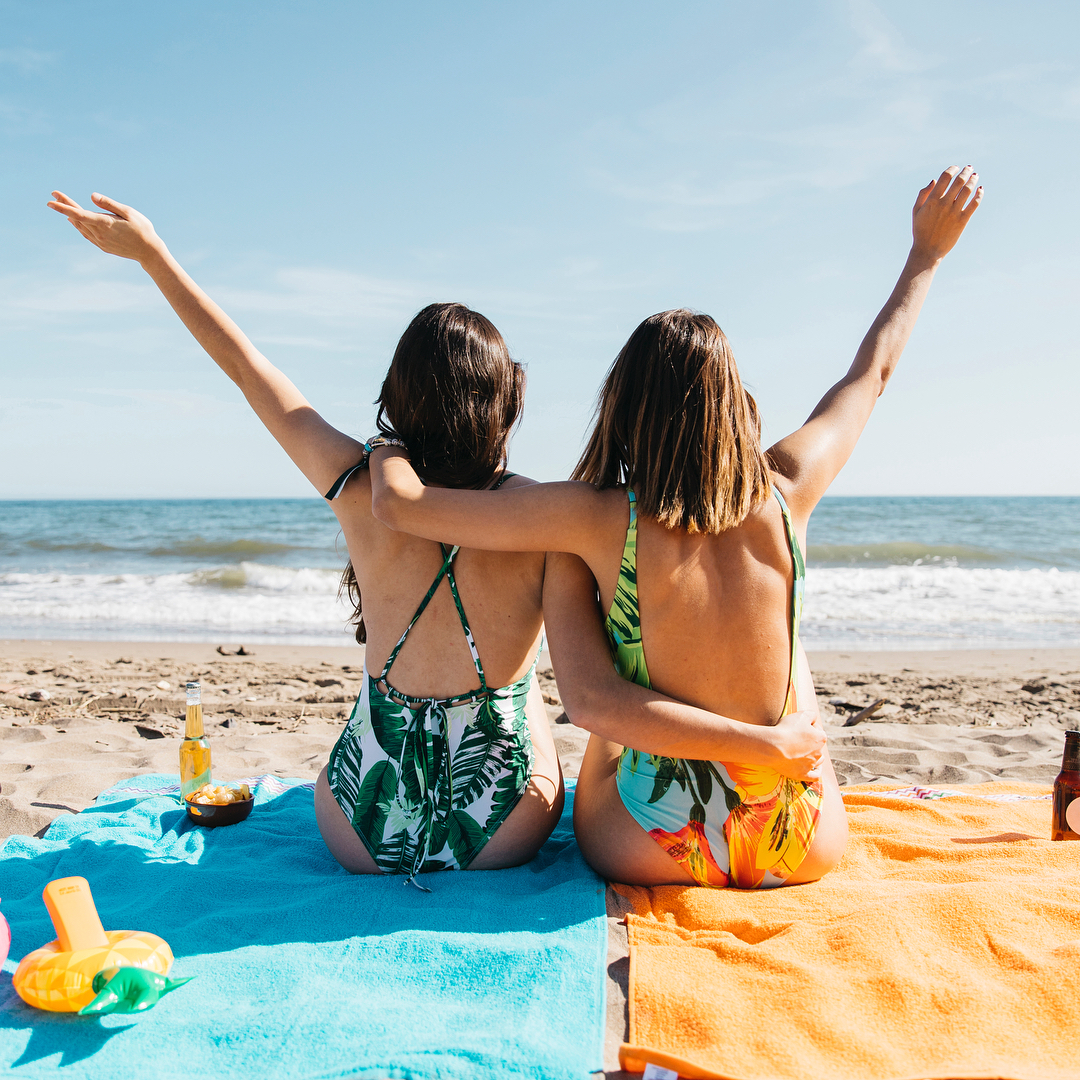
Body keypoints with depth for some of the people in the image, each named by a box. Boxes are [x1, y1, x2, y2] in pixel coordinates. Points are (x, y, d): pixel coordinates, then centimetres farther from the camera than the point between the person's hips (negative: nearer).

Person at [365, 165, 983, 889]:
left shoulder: (600, 521, -20)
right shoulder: (784, 495, -11)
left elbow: (399, 503, -16)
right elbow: (872, 372, 7)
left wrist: (390, 445, 8)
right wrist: (928, 253, 23)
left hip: (655, 853, -2)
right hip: (805, 850, 3)